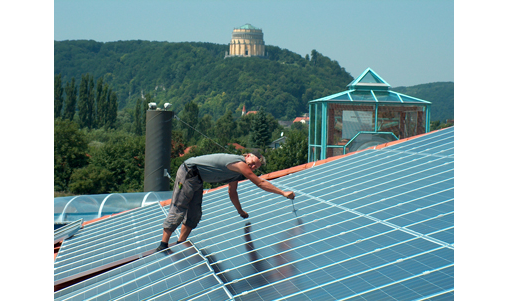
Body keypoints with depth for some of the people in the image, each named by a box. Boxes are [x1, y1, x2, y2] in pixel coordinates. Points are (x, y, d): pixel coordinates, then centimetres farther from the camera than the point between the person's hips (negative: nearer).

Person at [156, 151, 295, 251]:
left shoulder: (236, 170, 11)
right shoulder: (240, 163, -18)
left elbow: (232, 192, 24)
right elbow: (260, 183, -18)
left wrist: (241, 211, 29)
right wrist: (283, 193, -13)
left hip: (196, 179, 10)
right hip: (188, 173, -10)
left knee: (194, 215, 7)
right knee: (178, 210, -9)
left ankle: (179, 245, 12)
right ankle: (163, 245, -7)